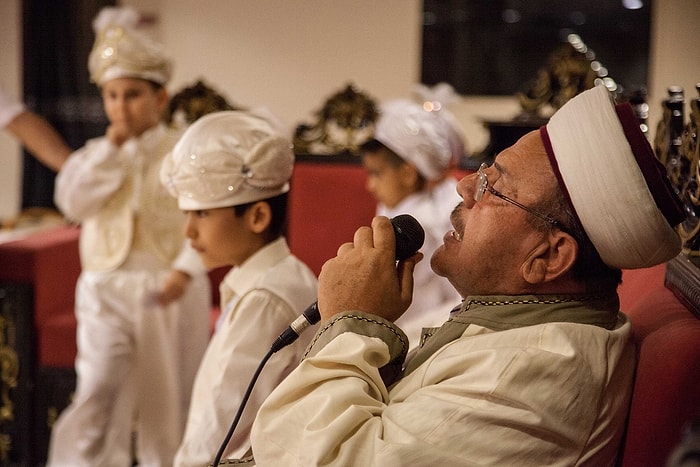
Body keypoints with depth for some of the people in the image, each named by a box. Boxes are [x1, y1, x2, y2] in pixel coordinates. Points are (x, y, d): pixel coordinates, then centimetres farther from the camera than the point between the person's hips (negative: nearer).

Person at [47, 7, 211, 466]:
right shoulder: (96, 155, 8)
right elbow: (72, 201, -9)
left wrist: (184, 271, -24)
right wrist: (111, 148, -11)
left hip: (169, 292, -1)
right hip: (107, 290, 1)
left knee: (168, 397, 10)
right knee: (98, 390, -12)